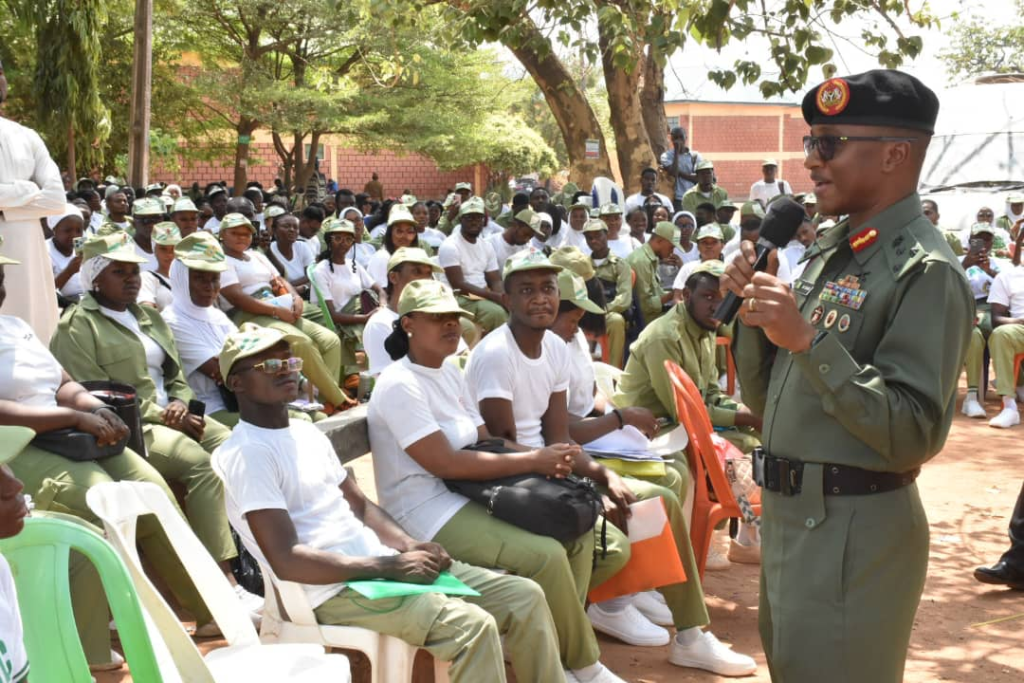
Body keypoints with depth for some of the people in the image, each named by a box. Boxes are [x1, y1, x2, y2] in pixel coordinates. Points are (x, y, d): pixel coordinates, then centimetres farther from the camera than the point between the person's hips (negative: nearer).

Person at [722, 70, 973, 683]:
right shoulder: (828, 253, 11)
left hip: (855, 528, -9)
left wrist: (808, 341, -27)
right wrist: (753, 310, -3)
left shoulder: (925, 271, -15)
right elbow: (766, 400, 13)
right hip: (789, 513, 9)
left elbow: (914, 436, -23)